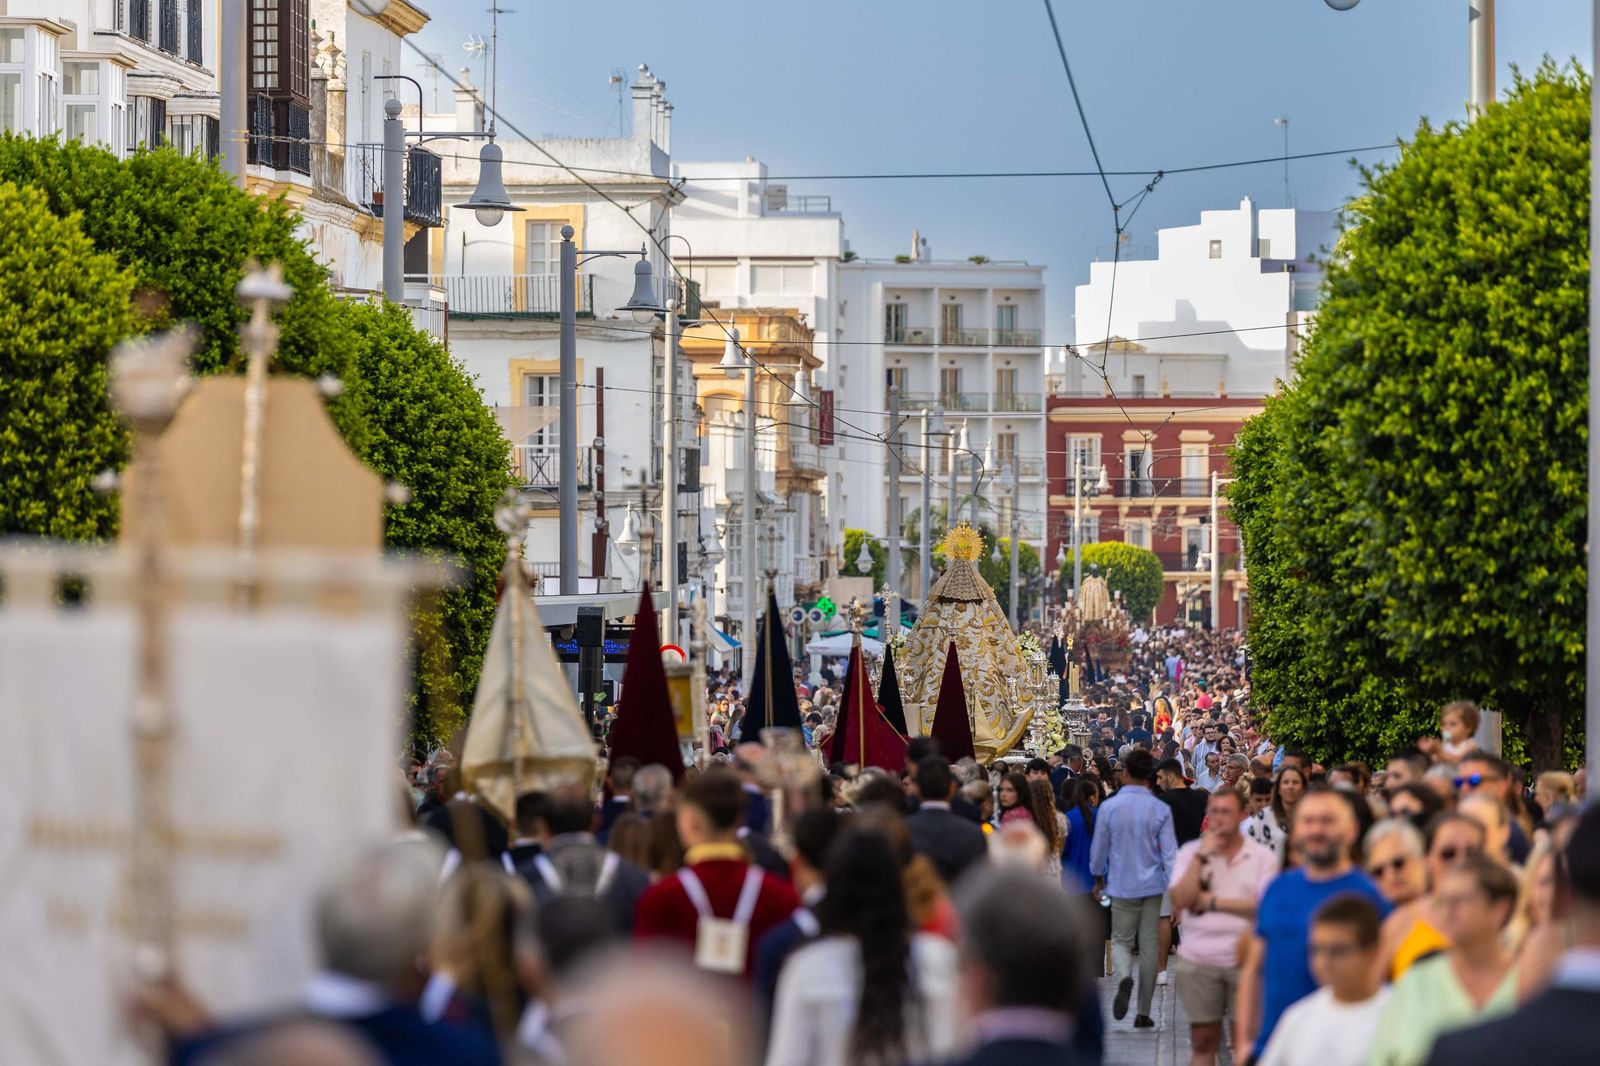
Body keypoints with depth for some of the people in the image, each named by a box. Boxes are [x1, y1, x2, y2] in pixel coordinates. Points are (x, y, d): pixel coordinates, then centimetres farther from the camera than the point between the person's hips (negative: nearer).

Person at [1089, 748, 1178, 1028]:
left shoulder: (1109, 807, -7)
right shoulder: (1161, 810, -6)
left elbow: (1098, 848, 2)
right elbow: (1170, 854, -7)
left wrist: (1099, 879, 20)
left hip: (1122, 886, -1)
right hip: (1153, 887, 1)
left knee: (1121, 940, 11)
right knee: (1149, 946, 8)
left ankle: (1124, 977, -23)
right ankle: (1144, 1012, 11)